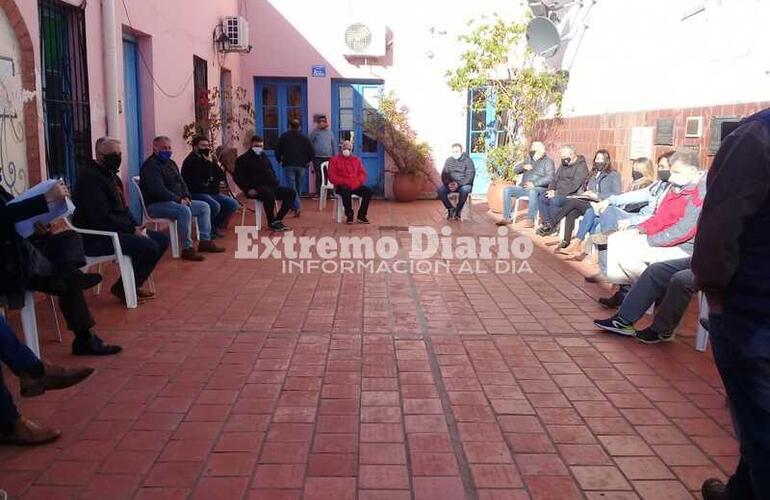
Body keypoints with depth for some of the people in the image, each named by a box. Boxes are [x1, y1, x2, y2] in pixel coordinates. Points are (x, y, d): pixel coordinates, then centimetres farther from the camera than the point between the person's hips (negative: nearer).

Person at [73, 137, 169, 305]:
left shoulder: (111, 175, 17)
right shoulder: (90, 178, -16)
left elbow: (123, 209, 19)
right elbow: (102, 217, -24)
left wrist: (137, 226, 1)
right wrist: (132, 230, -19)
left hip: (118, 230, 11)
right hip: (96, 238, -11)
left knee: (161, 239, 6)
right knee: (150, 247, -25)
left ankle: (133, 285, 11)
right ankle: (122, 288, -6)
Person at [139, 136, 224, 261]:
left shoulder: (170, 163, 17)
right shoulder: (151, 166, -15)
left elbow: (181, 182, 20)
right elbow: (158, 190, -25)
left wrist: (186, 196, 0)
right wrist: (179, 200, -20)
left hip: (175, 201, 10)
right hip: (155, 204, -10)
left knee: (204, 206, 6)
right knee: (184, 210, -36)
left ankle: (205, 241, 6)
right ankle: (187, 249, -32)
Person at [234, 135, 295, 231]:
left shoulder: (264, 157, 25)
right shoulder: (243, 159, 4)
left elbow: (272, 172, 33)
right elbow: (239, 177, -6)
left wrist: (275, 183, 13)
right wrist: (248, 189, -18)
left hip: (271, 186, 7)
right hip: (256, 188, -7)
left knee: (291, 192, -10)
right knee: (269, 194, -39)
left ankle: (278, 220, -9)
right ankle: (271, 222, -20)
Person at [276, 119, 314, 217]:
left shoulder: (284, 137, 2)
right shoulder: (305, 138, 6)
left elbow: (277, 150, 2)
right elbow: (311, 152, 3)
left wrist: (279, 161, 17)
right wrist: (306, 161, 18)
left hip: (288, 165, -2)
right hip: (301, 165, 2)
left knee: (292, 186, -6)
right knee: (299, 186, 14)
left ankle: (297, 207, -22)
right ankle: (295, 205, 22)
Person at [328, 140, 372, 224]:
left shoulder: (356, 159, 18)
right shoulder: (334, 160, 5)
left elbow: (362, 173, 12)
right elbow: (332, 176, -3)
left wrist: (358, 182, -10)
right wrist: (345, 182, -16)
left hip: (355, 185, 4)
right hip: (342, 186, -4)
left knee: (368, 190, -23)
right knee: (346, 191, -39)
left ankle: (361, 215, -15)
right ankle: (349, 215, -21)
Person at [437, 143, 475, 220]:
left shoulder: (468, 161, -5)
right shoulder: (448, 160, 7)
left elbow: (470, 176, -13)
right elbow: (444, 175, 3)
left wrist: (458, 184, -26)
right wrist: (448, 183, -18)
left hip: (464, 184, -3)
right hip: (450, 183, 3)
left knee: (464, 191, -38)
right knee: (440, 190, -25)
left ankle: (458, 211, -15)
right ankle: (450, 208, -6)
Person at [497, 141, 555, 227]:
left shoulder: (548, 161, 1)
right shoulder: (529, 159, 20)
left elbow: (550, 178, -13)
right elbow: (516, 169, 19)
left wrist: (534, 184, -25)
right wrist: (523, 167, -4)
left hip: (539, 189, -6)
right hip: (523, 188, 6)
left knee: (532, 191, -41)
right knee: (507, 190, -15)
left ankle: (530, 220, -38)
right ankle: (507, 218, -14)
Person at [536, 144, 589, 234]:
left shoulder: (581, 167, -10)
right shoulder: (563, 165, 17)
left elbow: (574, 186, -20)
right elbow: (555, 179, 21)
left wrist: (556, 193, -22)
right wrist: (551, 190, -1)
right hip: (559, 194, 8)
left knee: (554, 200, -33)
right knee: (541, 198, -13)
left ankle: (552, 227, -18)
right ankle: (547, 223, -11)